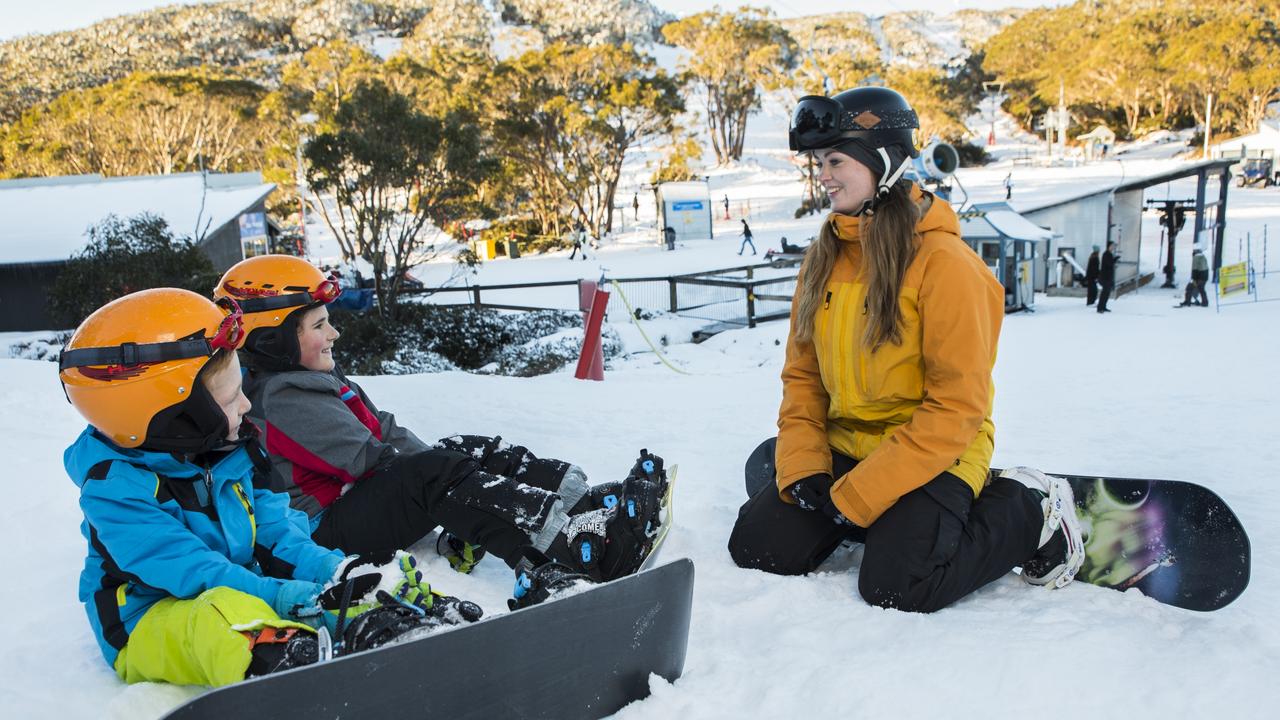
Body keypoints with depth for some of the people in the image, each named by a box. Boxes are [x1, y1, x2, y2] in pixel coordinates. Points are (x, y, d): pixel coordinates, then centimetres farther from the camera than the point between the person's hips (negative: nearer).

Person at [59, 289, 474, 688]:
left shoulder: (232, 452, 2)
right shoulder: (116, 489, -21)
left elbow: (276, 530, 2)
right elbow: (193, 572, -29)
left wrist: (334, 572, -19)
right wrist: (302, 601, -37)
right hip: (149, 625, -7)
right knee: (225, 615, -39)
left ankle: (425, 624, -32)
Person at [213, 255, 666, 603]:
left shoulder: (313, 378, 17)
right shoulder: (283, 398, -16)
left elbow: (386, 431, 14)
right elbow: (369, 458, -21)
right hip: (326, 530, -11)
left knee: (469, 450, -1)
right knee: (436, 472, -31)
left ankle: (584, 499, -15)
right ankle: (584, 544, -44)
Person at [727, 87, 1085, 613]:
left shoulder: (943, 261, -17)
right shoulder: (825, 256, 5)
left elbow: (959, 405, -20)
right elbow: (801, 374, 8)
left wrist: (857, 495, -21)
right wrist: (801, 468, -8)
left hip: (933, 455, -6)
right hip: (843, 447, 6)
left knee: (894, 586, -24)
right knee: (755, 547, -6)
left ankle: (1029, 513, 1)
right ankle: (878, 522, 17)